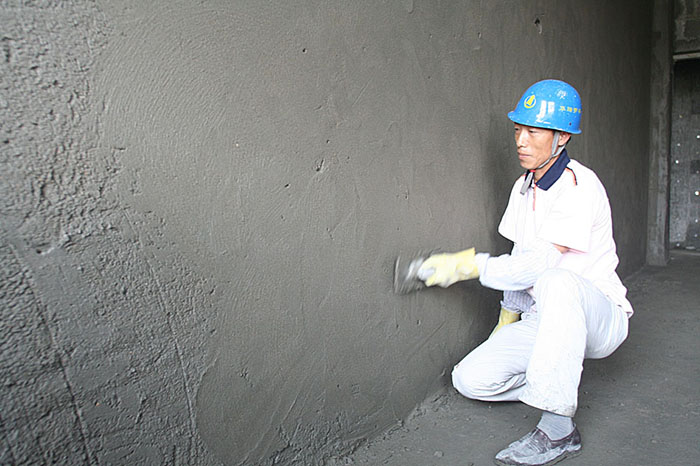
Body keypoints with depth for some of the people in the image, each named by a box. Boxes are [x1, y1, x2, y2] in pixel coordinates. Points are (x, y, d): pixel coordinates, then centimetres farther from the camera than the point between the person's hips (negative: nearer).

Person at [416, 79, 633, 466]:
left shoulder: (579, 186, -18)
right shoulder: (523, 187, 7)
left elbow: (542, 263, -27)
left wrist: (470, 265, -27)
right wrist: (507, 320, 13)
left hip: (600, 316, -6)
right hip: (542, 319, 7)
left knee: (557, 281, -42)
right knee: (470, 379, -11)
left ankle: (558, 428, -33)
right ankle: (559, 382, 11)